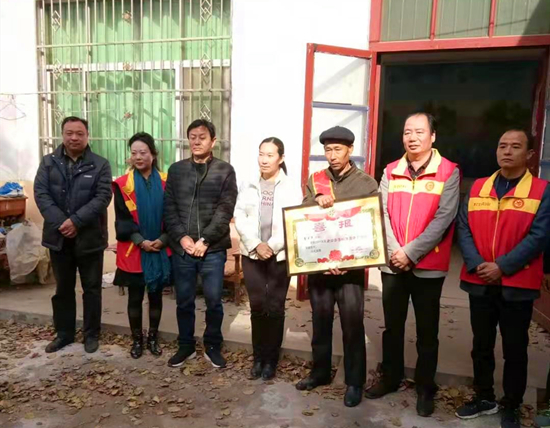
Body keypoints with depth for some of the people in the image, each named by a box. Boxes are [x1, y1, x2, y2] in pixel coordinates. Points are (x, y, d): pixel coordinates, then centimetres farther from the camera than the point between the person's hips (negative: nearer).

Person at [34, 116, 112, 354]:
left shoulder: (100, 164, -2)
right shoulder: (48, 162, 5)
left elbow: (103, 196, -11)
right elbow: (41, 194, -4)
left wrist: (75, 221, -20)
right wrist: (60, 223, -17)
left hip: (89, 237, -2)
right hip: (59, 236, 2)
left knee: (92, 288, 8)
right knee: (63, 289, 15)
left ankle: (92, 334, 23)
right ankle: (64, 333, 30)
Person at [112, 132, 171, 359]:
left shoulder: (166, 182, 1)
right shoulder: (123, 184, -1)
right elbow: (122, 220, -4)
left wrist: (163, 239, -11)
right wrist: (140, 241, -15)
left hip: (160, 249, 1)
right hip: (134, 251, -1)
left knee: (156, 295, 10)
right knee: (135, 297, 7)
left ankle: (153, 338, 24)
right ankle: (137, 340, 22)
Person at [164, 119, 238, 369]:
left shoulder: (225, 171, 0)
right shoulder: (176, 170, 8)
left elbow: (225, 210, -8)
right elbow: (169, 207, 4)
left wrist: (204, 240, -14)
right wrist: (181, 237, -9)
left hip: (213, 248, -2)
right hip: (181, 247, 2)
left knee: (213, 300, 5)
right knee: (184, 301, 12)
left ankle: (213, 346, 24)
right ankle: (186, 346, 30)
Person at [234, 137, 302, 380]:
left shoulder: (291, 188, 2)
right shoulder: (248, 186, 8)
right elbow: (239, 219, 1)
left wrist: (272, 246, -14)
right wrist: (256, 245, -11)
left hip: (280, 255, -2)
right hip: (252, 255, 2)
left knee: (274, 308, 3)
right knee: (257, 307, 4)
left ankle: (271, 359, 17)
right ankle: (258, 357, 19)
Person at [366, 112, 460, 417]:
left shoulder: (448, 172, -5)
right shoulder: (390, 172, 6)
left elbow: (443, 219, -13)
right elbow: (382, 214, 1)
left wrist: (410, 252, -17)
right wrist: (393, 251, -11)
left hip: (429, 266, -3)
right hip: (392, 264, 3)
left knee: (426, 331, 10)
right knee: (392, 326, 16)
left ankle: (425, 387, 27)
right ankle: (390, 377, 34)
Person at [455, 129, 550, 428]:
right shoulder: (478, 187, 7)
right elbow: (464, 228, 1)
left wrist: (502, 266, -17)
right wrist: (477, 264, -13)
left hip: (517, 285, -3)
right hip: (479, 283, 3)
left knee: (515, 350, 11)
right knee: (481, 345, 16)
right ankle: (484, 398, 34)